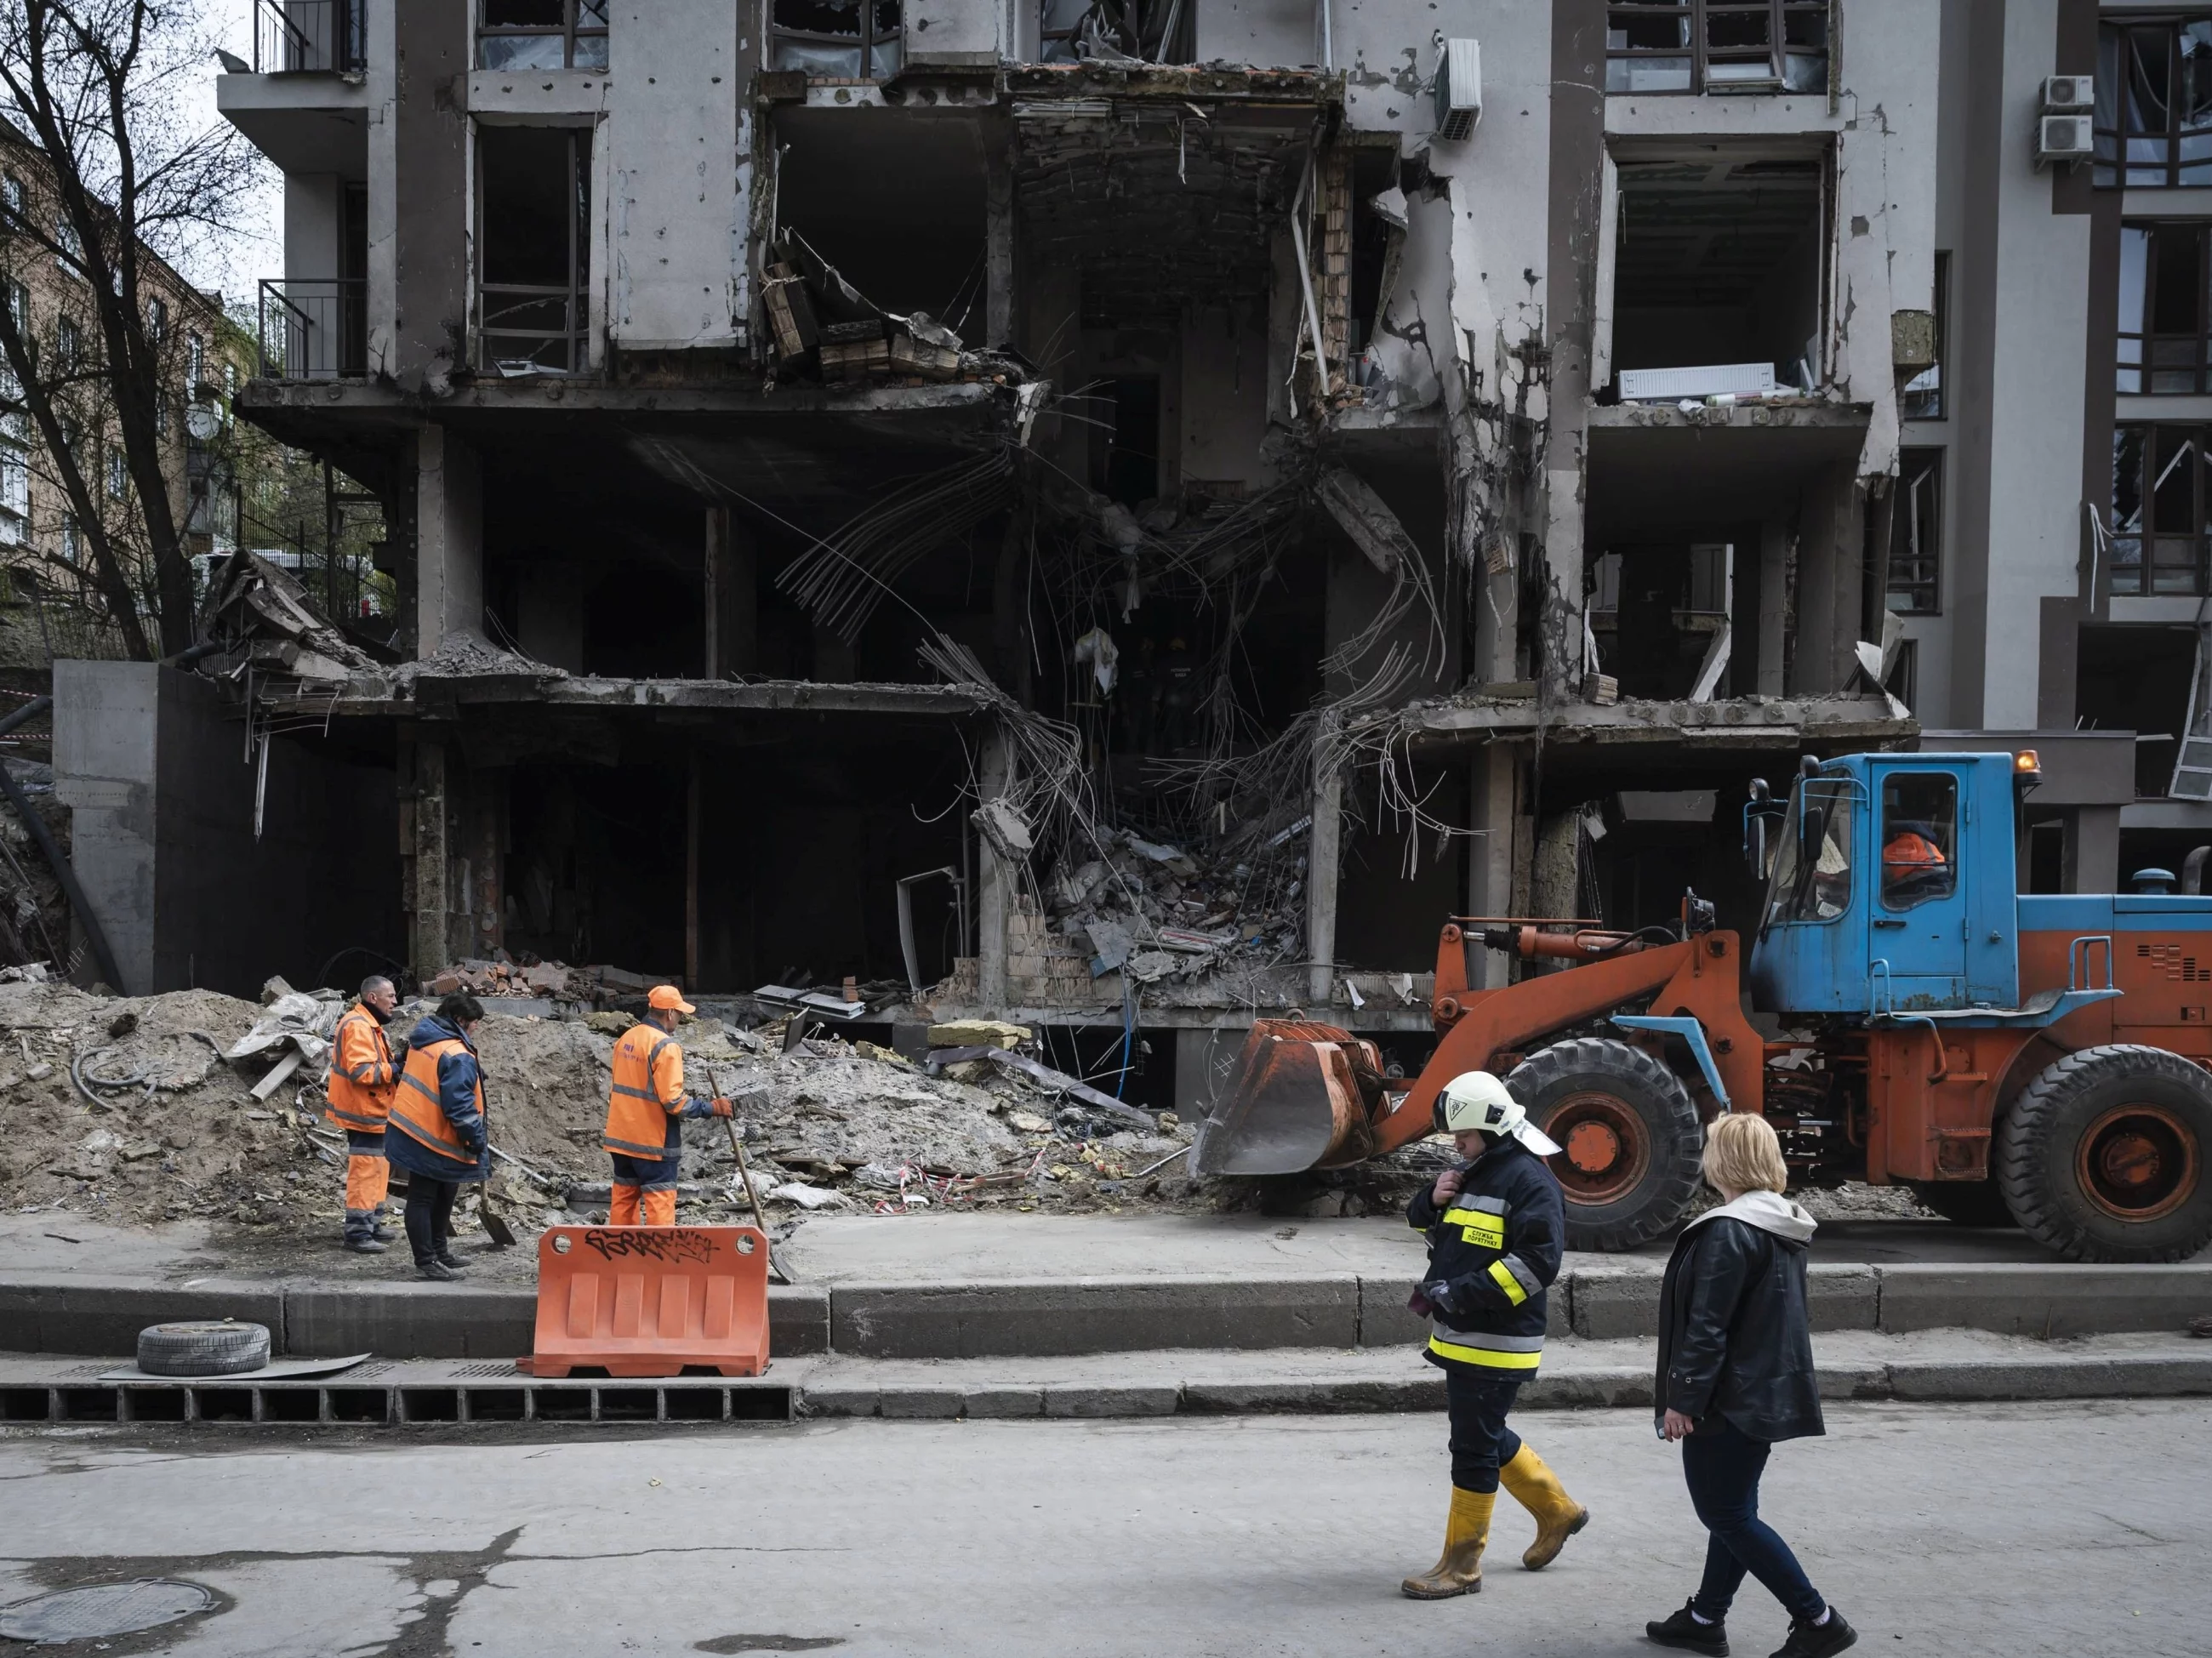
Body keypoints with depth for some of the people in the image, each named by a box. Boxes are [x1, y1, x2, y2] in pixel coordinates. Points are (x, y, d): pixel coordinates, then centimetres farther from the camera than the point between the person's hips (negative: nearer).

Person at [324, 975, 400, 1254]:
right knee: (365, 1172, -7)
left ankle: (371, 1225, 27)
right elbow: (361, 1071, -29)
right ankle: (358, 1233, -3)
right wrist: (394, 1070, -20)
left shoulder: (369, 1024, 14)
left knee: (376, 1170, 18)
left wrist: (394, 1065, 1)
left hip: (371, 1111, 11)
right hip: (363, 1112, -11)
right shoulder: (358, 1026, -21)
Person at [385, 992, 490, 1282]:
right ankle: (427, 1261, 6)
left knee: (443, 1196, 20)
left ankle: (439, 1251, 31)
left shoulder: (423, 1041, 8)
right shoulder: (457, 1056, -22)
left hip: (412, 1130, 10)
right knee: (423, 1200, -2)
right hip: (434, 1140, -10)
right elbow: (460, 1106, -25)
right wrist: (478, 1141, -15)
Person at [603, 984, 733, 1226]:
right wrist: (712, 1108, -12)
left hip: (620, 1136, 8)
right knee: (660, 1201, -3)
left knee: (624, 1197, 14)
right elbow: (673, 1100, -21)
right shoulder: (666, 1046, -17)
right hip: (652, 1141, -8)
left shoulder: (626, 1038, 8)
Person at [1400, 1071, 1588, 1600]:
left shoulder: (1529, 1179, -16)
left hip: (1495, 1344, -9)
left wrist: (1463, 1293, -26)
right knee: (1489, 1437, 20)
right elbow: (1420, 1217, 25)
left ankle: (1462, 1565, 9)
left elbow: (1539, 1260, -25)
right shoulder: (1472, 1172, 13)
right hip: (1461, 1339, 9)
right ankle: (1557, 1511, 38)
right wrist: (1434, 1198, 0)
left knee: (1474, 1449, -1)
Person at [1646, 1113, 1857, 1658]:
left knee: (1724, 1513, -1)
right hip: (1769, 1393, 10)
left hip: (1730, 1398, -10)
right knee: (1734, 1510, 16)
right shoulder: (1784, 1225, 9)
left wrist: (1682, 1398, -17)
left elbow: (1706, 1326, -23)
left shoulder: (1729, 1231, -21)